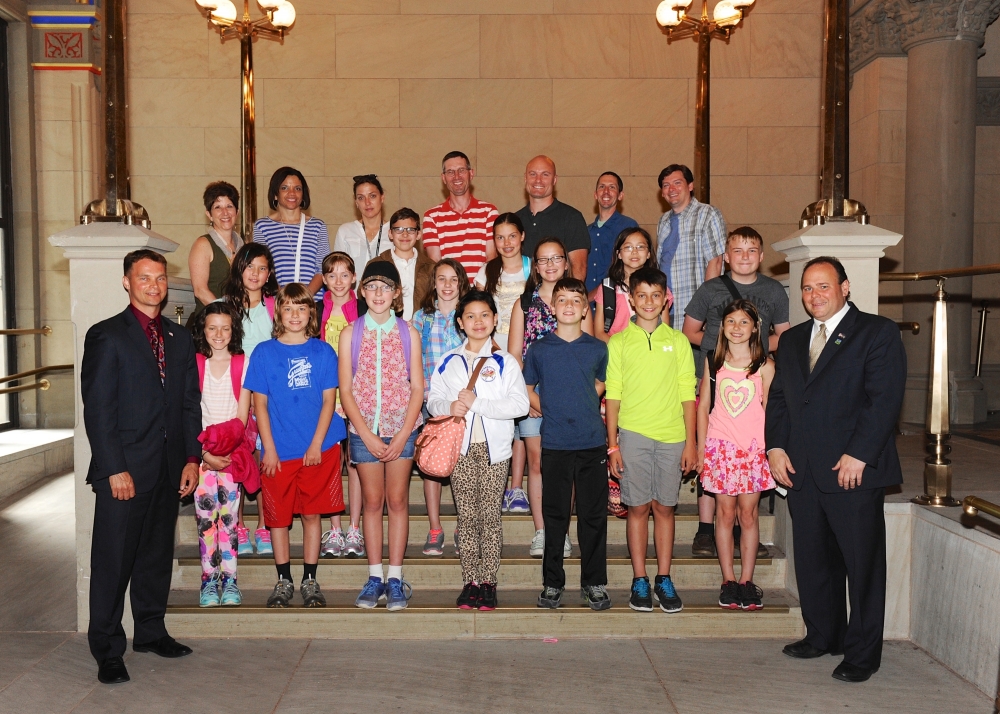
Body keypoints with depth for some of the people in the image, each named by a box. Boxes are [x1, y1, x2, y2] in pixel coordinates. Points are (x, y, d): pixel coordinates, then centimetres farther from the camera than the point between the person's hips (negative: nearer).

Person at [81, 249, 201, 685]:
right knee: (113, 562, 1)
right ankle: (107, 651, 12)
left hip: (169, 469, 5)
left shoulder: (180, 338, 13)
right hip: (124, 469, -5)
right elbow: (97, 408, -9)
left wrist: (192, 458, 4)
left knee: (158, 555, 15)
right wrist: (115, 469, -14)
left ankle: (151, 632, 29)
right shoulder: (106, 336, -3)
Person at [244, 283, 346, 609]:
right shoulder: (264, 352, 2)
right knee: (278, 516, 7)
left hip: (318, 449, 0)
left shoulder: (323, 352, 2)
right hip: (278, 451, 0)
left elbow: (328, 401, 0)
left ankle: (310, 581, 18)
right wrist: (269, 449, -5)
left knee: (312, 513, 7)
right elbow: (260, 404, 1)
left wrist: (317, 444, -8)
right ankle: (283, 581, 20)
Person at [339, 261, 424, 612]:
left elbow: (417, 388, 1)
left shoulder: (408, 334, 3)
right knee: (372, 501, 5)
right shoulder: (351, 333, 3)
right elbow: (346, 390, 0)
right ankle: (375, 577, 13)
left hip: (402, 428, 0)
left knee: (397, 500, 3)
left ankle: (395, 578, 10)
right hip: (364, 428, 0)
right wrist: (368, 435, -9)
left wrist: (402, 436, -9)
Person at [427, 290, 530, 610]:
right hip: (460, 449, 2)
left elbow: (520, 404, -9)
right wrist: (449, 407, -14)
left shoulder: (505, 362, 2)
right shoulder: (449, 362, 10)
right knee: (467, 517, 4)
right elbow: (433, 400, 8)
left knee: (490, 515, 0)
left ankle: (489, 582, 8)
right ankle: (470, 582, 11)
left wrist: (477, 403, -16)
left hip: (494, 449, -2)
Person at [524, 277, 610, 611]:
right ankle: (552, 583, 18)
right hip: (555, 444, -1)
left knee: (594, 515, 6)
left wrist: (583, 407, 11)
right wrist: (550, 411, 5)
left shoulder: (598, 349, 5)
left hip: (593, 442, 1)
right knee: (555, 516, 6)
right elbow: (526, 389, 14)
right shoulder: (539, 349, 2)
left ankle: (594, 583, 18)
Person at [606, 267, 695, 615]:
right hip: (633, 434, -1)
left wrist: (691, 442, 3)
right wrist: (612, 444, -1)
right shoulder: (618, 342, 4)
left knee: (665, 507, 6)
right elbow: (613, 396, 3)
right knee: (638, 507, 3)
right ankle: (639, 581, 13)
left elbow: (687, 394, 7)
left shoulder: (678, 341, 8)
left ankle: (664, 580, 16)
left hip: (671, 436, 1)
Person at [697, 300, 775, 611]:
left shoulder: (764, 365, 2)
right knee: (726, 514, 4)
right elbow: (703, 405, 8)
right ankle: (728, 580, 11)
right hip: (721, 445, 1)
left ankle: (746, 580, 11)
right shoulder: (713, 361, 6)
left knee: (748, 514, 3)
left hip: (754, 446, -1)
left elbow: (769, 408, 2)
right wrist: (701, 447, 5)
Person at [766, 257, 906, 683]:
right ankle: (823, 635, 30)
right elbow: (778, 397, 16)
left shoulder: (878, 332, -2)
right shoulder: (792, 340, 17)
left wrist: (858, 455, -18)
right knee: (813, 560, 13)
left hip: (854, 471, -6)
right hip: (801, 472, 6)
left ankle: (862, 652, 14)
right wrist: (775, 446, 2)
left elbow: (885, 397, -11)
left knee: (862, 563, 3)